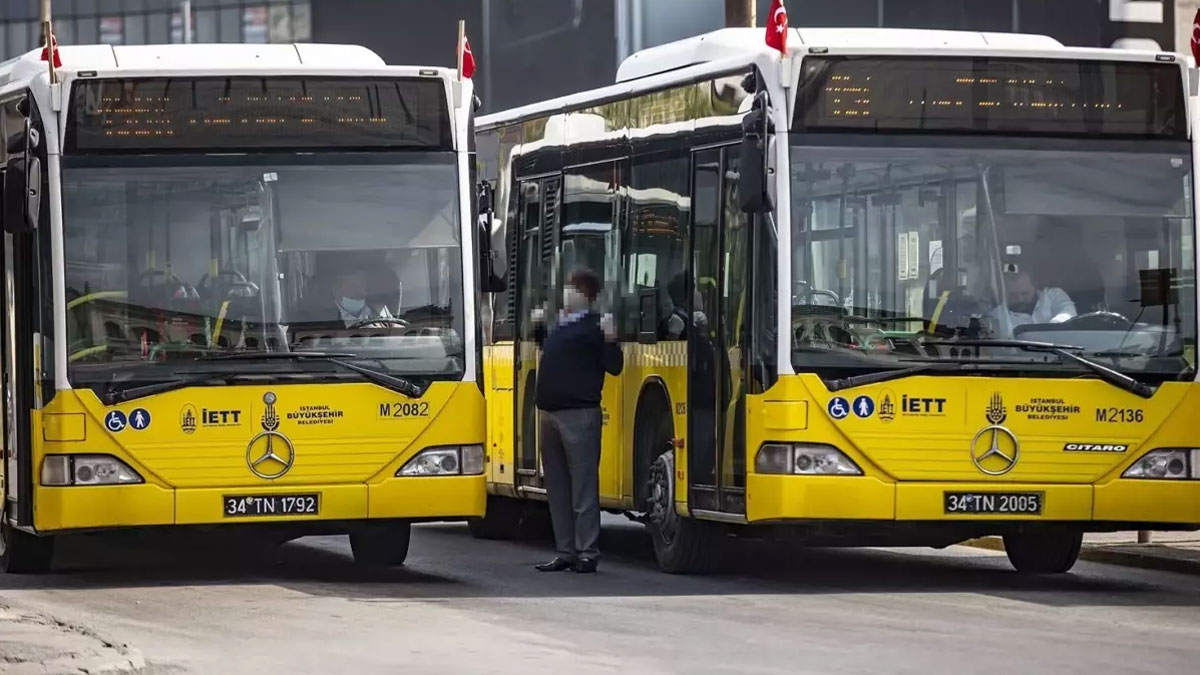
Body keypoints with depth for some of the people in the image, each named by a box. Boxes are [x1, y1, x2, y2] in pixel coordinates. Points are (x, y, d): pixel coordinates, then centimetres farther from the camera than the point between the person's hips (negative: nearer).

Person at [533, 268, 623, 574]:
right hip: (549, 412, 8)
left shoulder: (595, 326, -4)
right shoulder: (559, 325, 19)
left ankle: (588, 553, -5)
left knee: (583, 485, -7)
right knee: (557, 486, 10)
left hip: (579, 414, -8)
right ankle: (566, 552, 15)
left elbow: (614, 367, -9)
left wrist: (609, 341, -25)